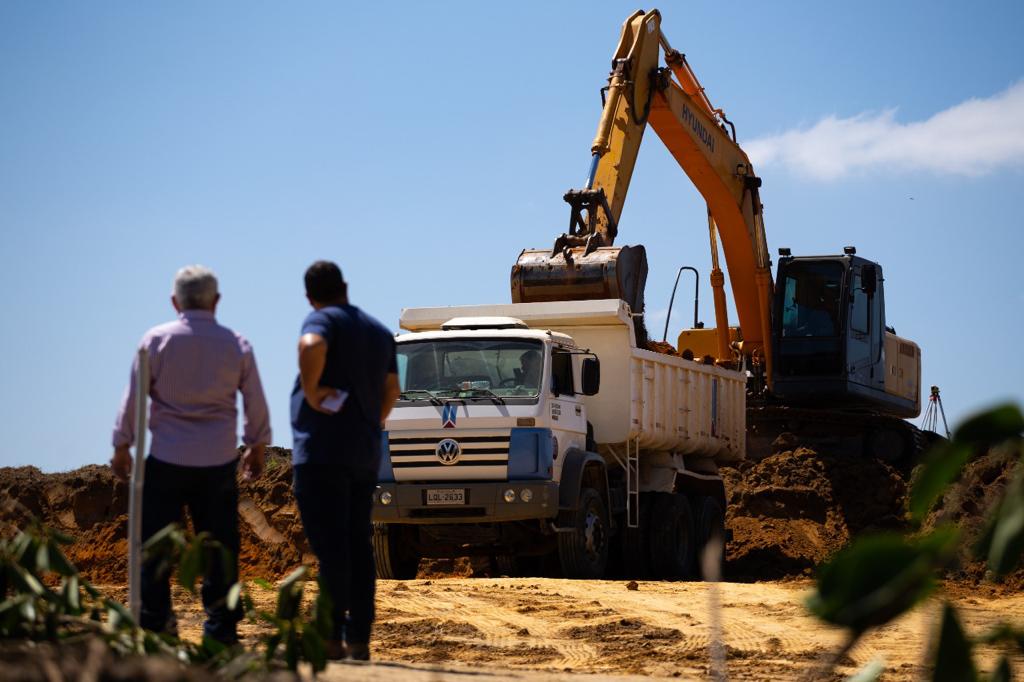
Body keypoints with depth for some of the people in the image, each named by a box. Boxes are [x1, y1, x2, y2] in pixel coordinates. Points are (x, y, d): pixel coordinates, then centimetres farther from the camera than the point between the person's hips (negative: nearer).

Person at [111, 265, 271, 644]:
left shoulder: (157, 340, -3)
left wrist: (122, 446, 10)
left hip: (166, 460, -2)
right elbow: (256, 404, 9)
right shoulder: (236, 345, 3)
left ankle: (153, 625, 1)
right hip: (219, 462, 2)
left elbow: (133, 398, 0)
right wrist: (257, 447, 23)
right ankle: (220, 630, 5)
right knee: (219, 546, 6)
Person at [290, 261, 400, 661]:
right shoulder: (380, 332, 17)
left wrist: (310, 390, -18)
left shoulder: (323, 320, -7)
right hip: (365, 455, 7)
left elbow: (311, 346, -30)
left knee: (330, 547, -8)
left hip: (323, 451, -7)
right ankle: (358, 638, 7)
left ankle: (331, 637, -10)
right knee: (358, 545, 9)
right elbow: (391, 389, 21)